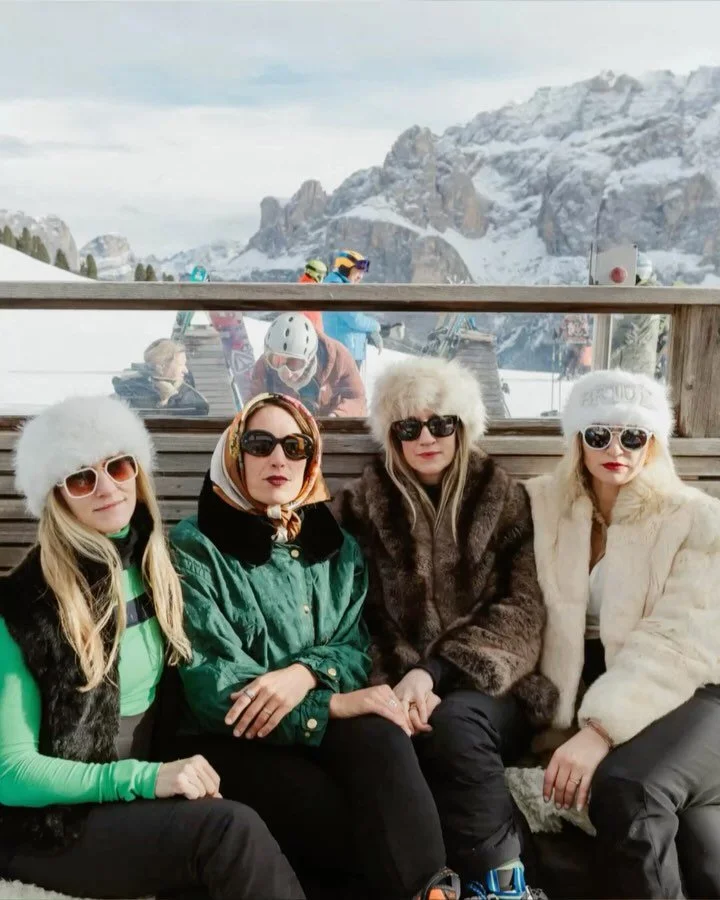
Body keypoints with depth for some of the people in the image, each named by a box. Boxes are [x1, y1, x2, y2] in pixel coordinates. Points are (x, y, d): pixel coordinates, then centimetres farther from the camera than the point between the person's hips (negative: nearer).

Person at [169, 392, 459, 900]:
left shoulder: (337, 545, 12)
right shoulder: (195, 548, -3)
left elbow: (356, 649, 6)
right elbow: (209, 684, -11)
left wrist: (305, 673, -19)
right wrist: (331, 704, -16)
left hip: (326, 725, 4)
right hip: (237, 739, -3)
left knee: (380, 736, -32)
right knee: (358, 829, -26)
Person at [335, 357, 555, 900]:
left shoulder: (505, 500, 6)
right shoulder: (363, 505, 8)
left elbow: (524, 610, -5)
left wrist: (434, 671, -18)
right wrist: (403, 678, -18)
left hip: (485, 687, 0)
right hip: (400, 683, 1)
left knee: (453, 722, -33)